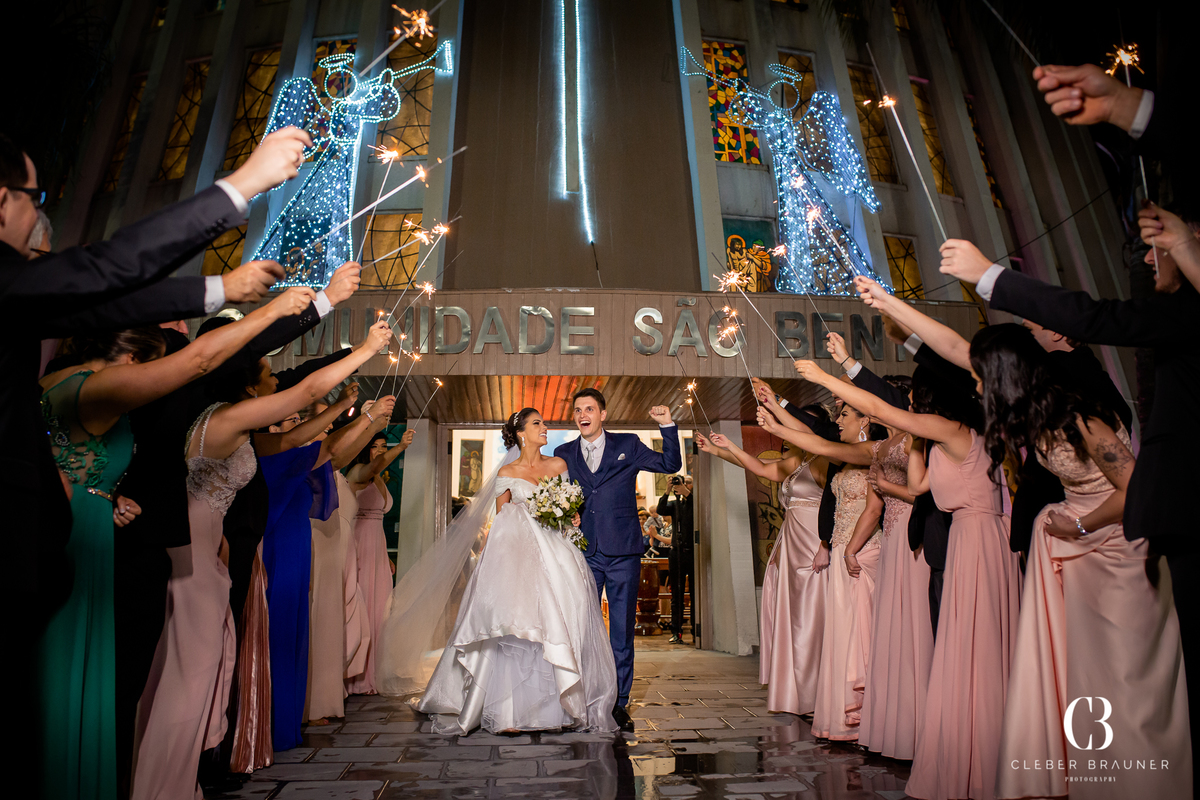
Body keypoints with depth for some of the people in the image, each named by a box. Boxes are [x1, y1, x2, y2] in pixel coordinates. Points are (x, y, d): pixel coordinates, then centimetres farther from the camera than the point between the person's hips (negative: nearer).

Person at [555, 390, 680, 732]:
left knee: (622, 631, 5)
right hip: (583, 553, 2)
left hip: (623, 553, -1)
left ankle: (619, 704, 18)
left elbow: (671, 464, 5)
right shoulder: (564, 454, 10)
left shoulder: (627, 446, 6)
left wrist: (667, 426, -6)